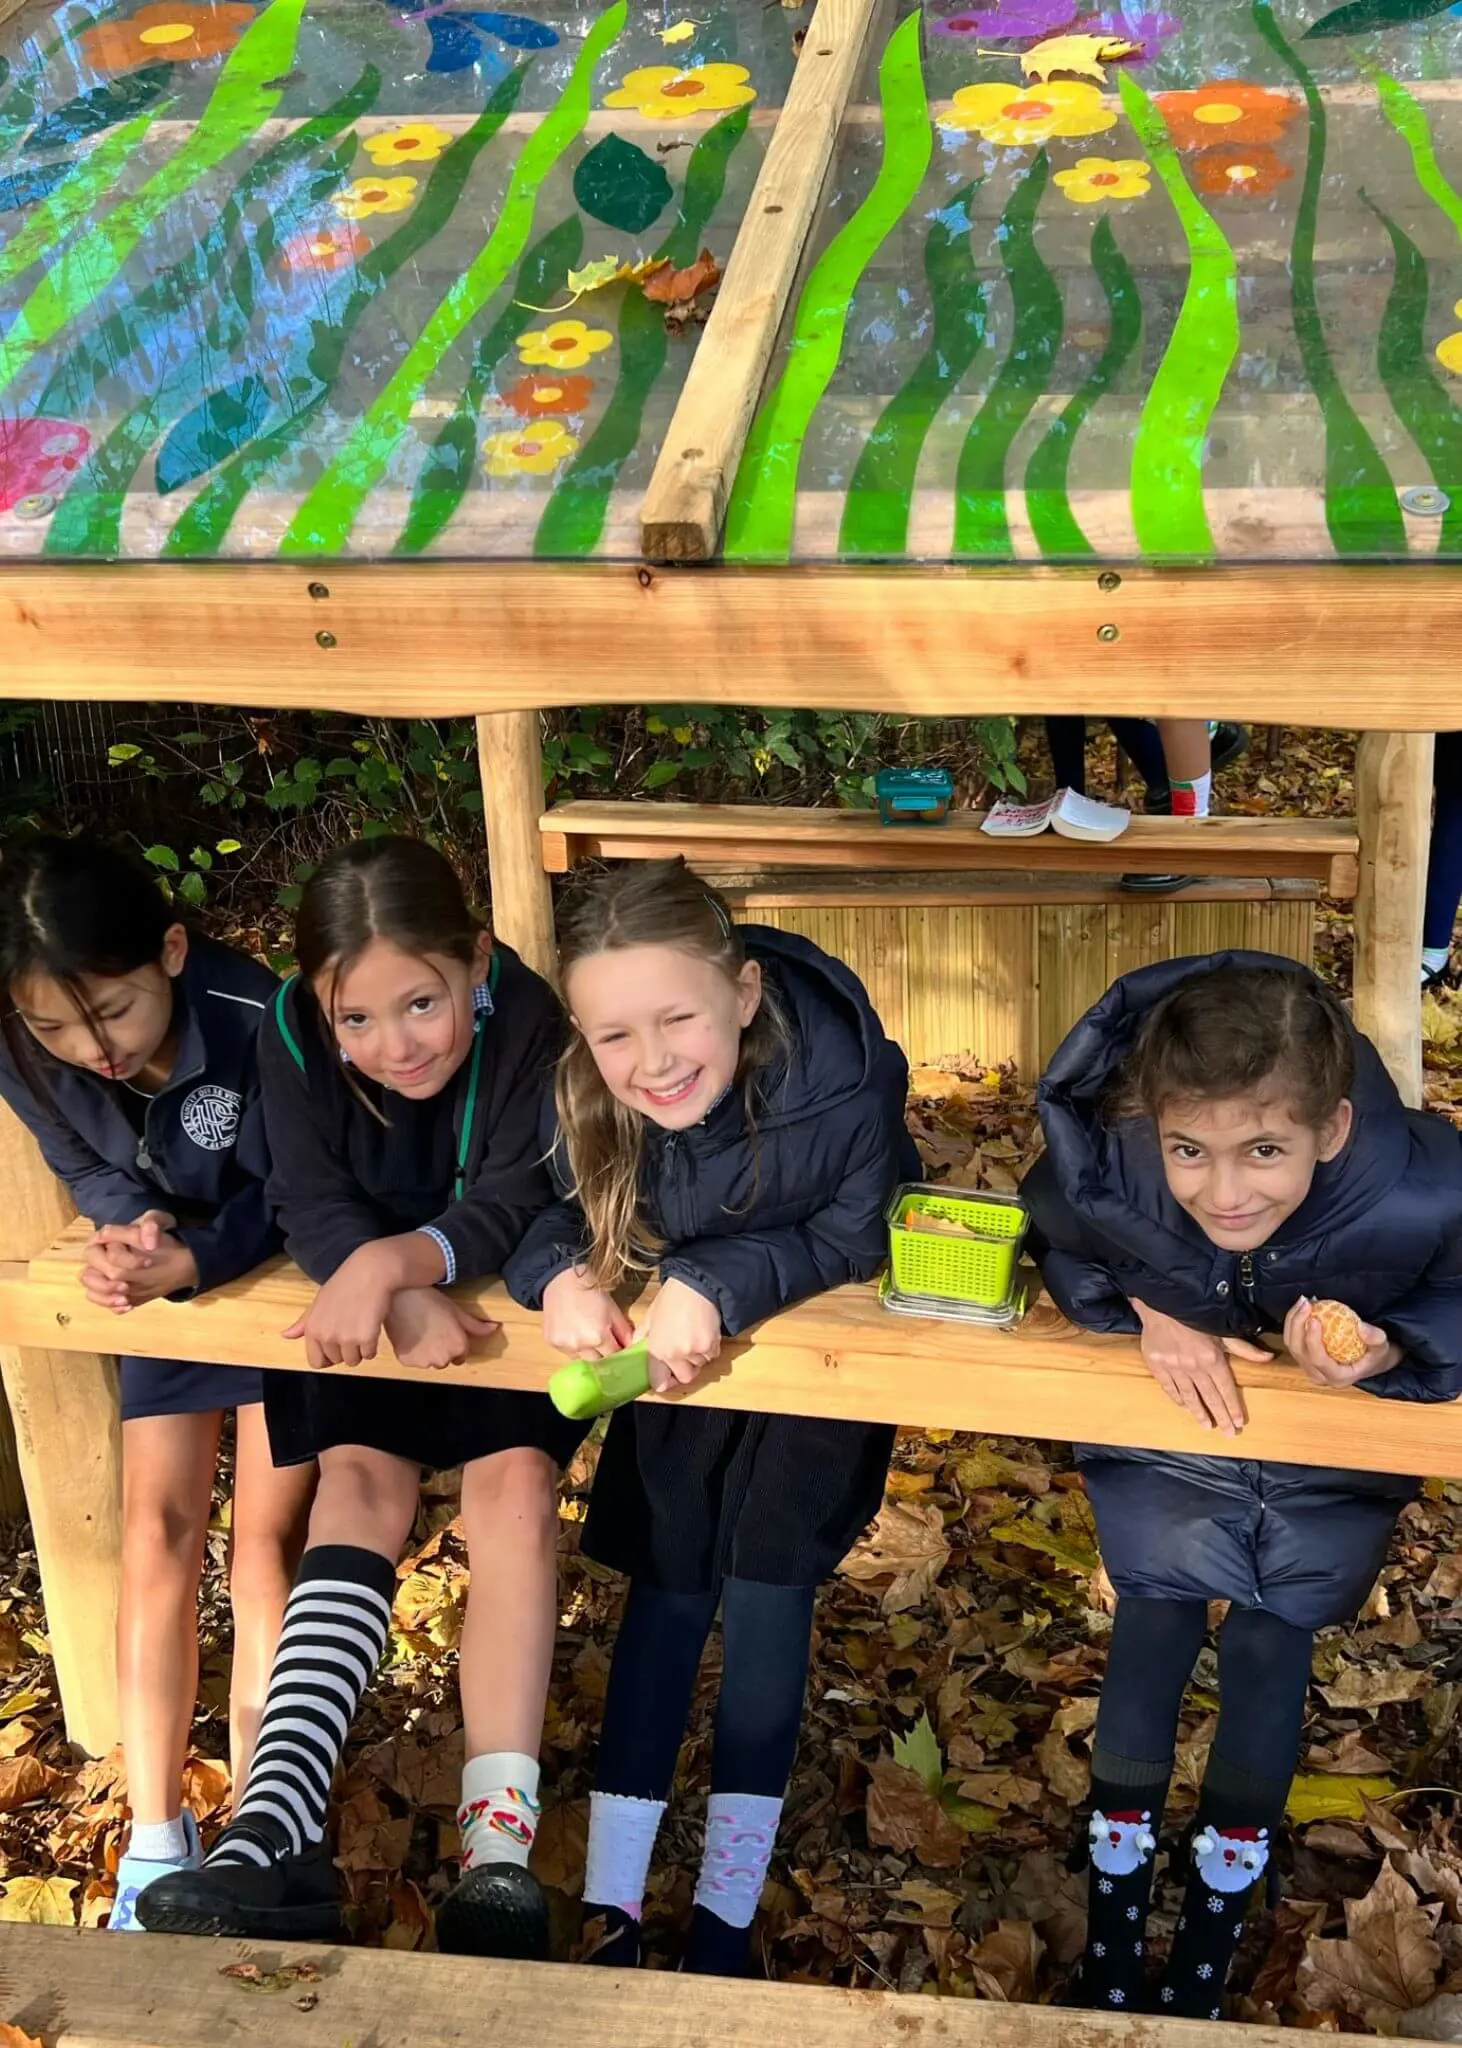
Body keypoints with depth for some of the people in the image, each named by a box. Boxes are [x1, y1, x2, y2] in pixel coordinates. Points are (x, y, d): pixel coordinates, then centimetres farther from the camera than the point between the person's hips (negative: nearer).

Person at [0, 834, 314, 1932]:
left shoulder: (256, 1022, -33)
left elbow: (287, 1197, -23)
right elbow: (93, 1175, -5)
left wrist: (194, 1259, -41)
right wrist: (136, 1231, -27)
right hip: (170, 1281, 4)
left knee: (264, 1544, -6)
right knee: (157, 1534, -1)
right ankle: (157, 1849, 8)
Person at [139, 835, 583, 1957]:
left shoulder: (529, 1024, -25)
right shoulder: (294, 1036, -18)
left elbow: (511, 1209, -29)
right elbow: (314, 1206, -19)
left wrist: (392, 1262, -47)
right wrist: (399, 1300, -38)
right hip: (363, 1308, 2)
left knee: (513, 1480, -24)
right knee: (358, 1483, -20)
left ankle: (499, 1846, -28)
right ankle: (271, 1838, -31)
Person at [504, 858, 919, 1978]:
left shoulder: (845, 1080, -37)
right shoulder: (586, 1096, -27)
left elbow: (851, 1240, -25)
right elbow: (549, 1215, -13)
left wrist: (719, 1285, -41)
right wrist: (561, 1276, -36)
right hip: (677, 1350, 3)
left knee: (767, 1593, -4)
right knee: (667, 1589, 4)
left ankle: (727, 1915, 10)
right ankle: (611, 1907, 12)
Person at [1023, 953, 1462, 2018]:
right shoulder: (1105, 1166, -34)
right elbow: (1059, 1248, -10)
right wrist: (1145, 1315, -27)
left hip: (1334, 1466, 0)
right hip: (1166, 1441, 0)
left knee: (1272, 1643, 1)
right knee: (1156, 1610, -6)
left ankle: (1223, 1891, 27)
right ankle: (1117, 1881, 19)